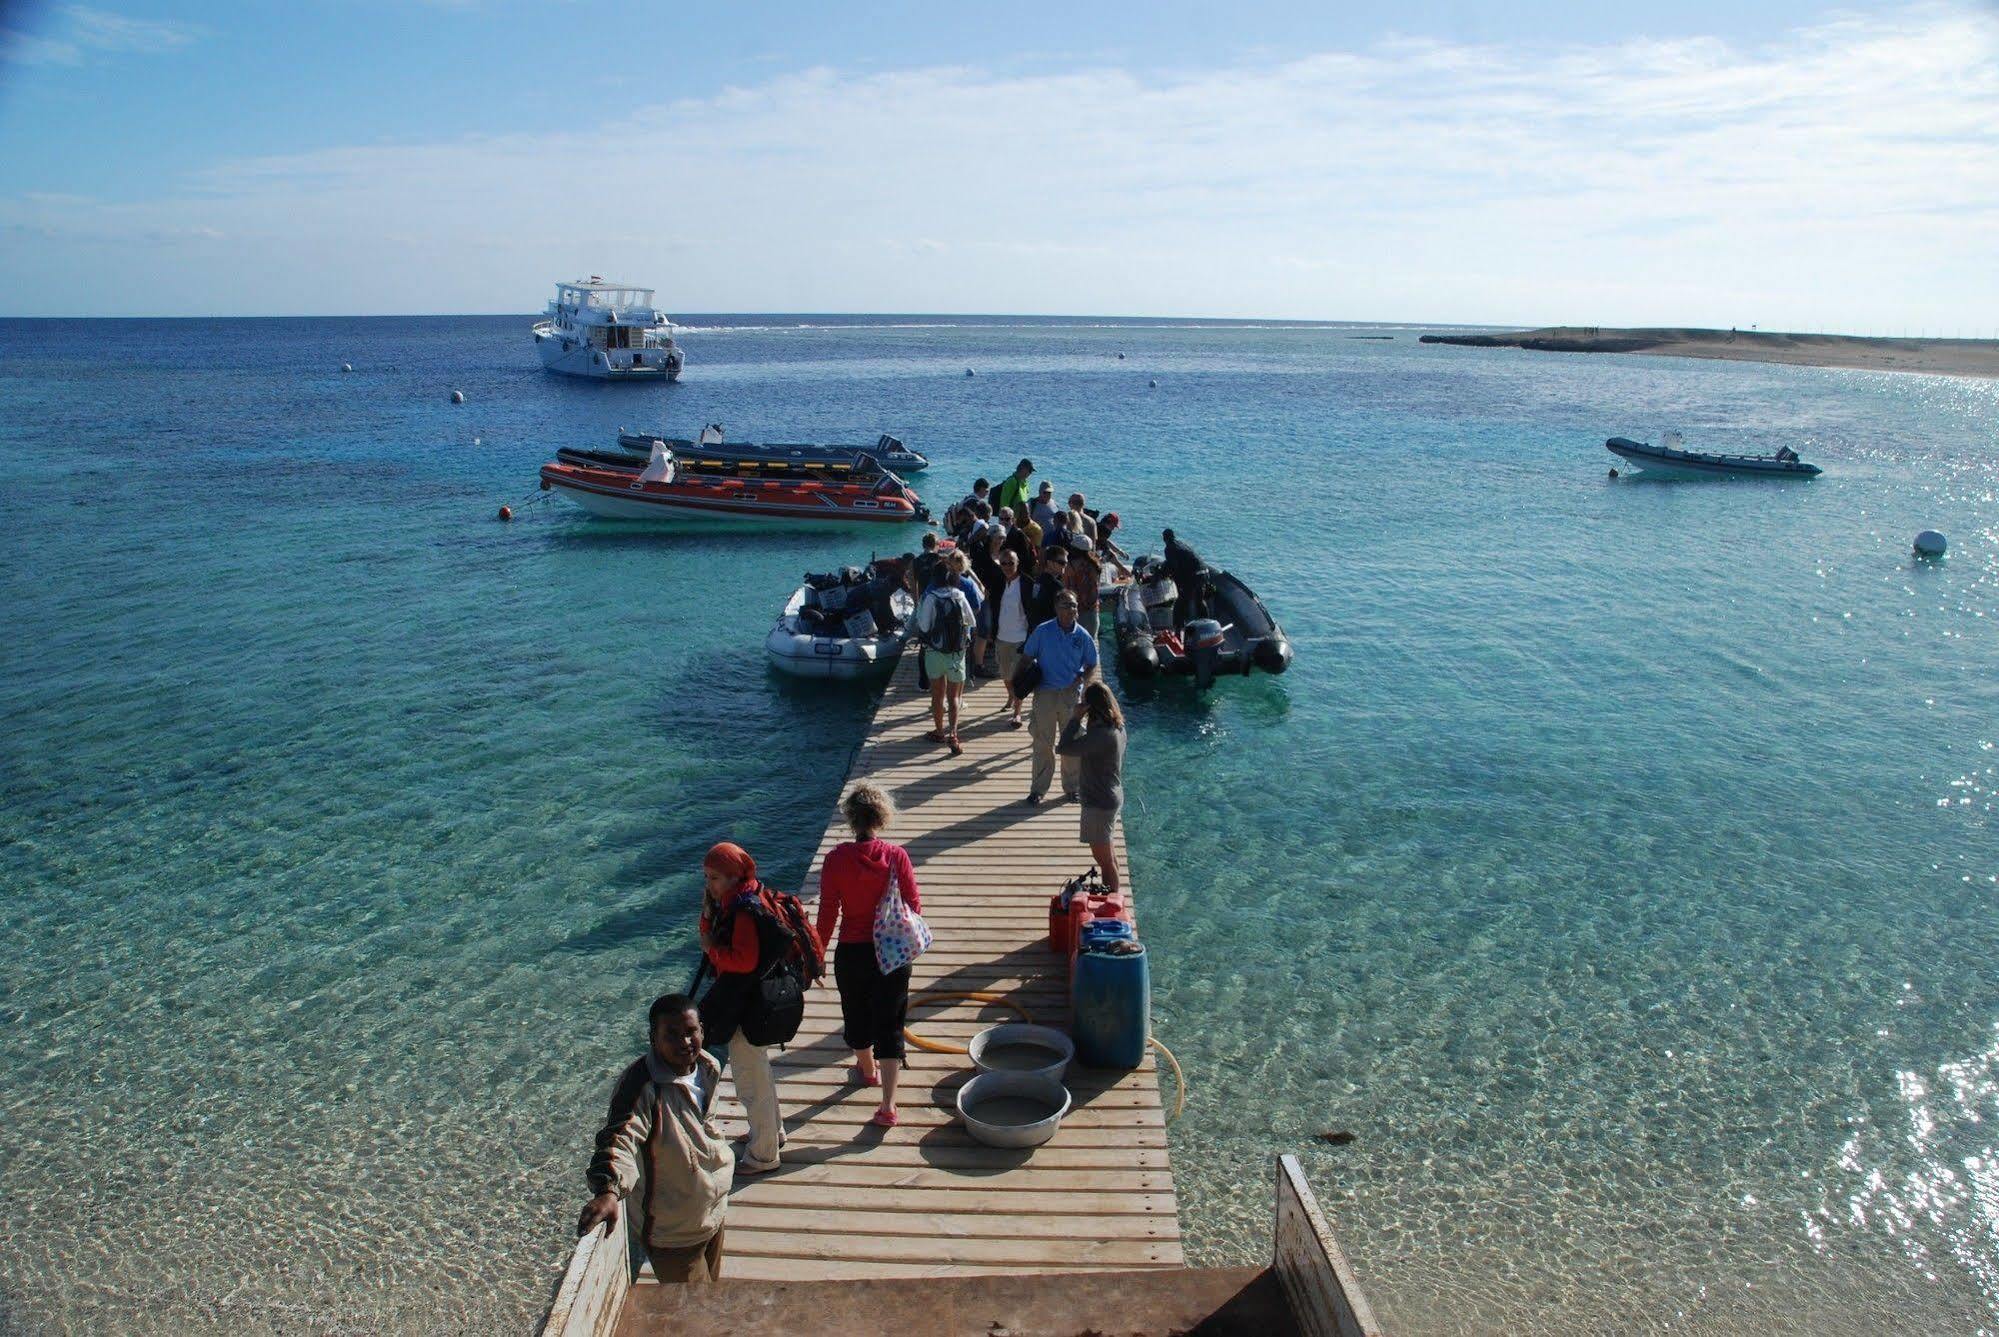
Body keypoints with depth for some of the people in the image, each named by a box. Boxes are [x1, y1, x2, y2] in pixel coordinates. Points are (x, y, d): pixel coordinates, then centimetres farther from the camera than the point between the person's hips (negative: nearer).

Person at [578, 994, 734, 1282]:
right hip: (672, 1233, -7)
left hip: (713, 1212, 7)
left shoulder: (708, 1067, -7)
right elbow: (620, 1139, -46)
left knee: (712, 1289, 26)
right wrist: (608, 1191, -63)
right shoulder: (641, 1086, -31)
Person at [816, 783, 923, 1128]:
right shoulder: (896, 856, -13)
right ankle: (888, 1106, 4)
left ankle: (868, 1070, 50)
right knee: (890, 1025, 8)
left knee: (857, 1017, 25)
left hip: (851, 953, 0)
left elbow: (828, 913, -9)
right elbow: (914, 905, -5)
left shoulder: (836, 859, -15)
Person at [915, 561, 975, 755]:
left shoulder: (930, 598, -14)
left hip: (935, 652, -1)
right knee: (953, 697, 8)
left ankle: (939, 732, 27)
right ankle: (953, 734, -8)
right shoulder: (960, 598, -7)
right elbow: (971, 622, 3)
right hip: (957, 652, 1)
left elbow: (923, 627, -14)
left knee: (937, 694, 15)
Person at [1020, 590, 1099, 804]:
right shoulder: (1042, 632, -6)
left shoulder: (1083, 636, -2)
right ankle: (1039, 788, 16)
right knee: (1042, 742, 5)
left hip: (1071, 694, 1)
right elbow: (1027, 657, 4)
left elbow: (1092, 666, 8)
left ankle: (1072, 786, 25)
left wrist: (1081, 681, -8)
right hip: (1045, 693, -1)